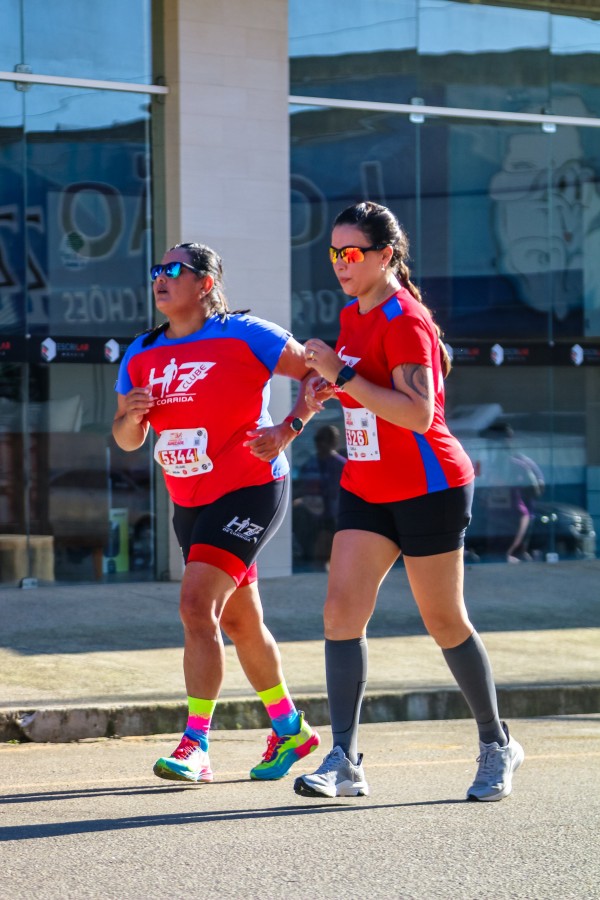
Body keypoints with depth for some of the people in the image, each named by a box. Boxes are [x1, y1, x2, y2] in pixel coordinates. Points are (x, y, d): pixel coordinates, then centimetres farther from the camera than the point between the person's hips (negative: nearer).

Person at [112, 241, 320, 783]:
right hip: (190, 502, 7)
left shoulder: (243, 336, -10)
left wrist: (288, 429, -19)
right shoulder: (141, 356, 7)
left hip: (250, 490, -7)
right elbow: (127, 440, 12)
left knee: (197, 605, -19)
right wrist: (130, 417, -10)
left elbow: (317, 372, -7)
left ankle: (195, 746, -17)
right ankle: (290, 729, 31)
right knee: (238, 621, 15)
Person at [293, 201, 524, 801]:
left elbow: (418, 414, -27)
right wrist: (328, 386, 6)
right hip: (367, 489, 8)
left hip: (429, 488, -8)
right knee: (341, 610, -7)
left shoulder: (404, 319, -17)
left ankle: (497, 745, 21)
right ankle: (345, 761, -8)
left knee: (444, 622, 2)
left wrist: (344, 375, -29)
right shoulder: (353, 314, 10)